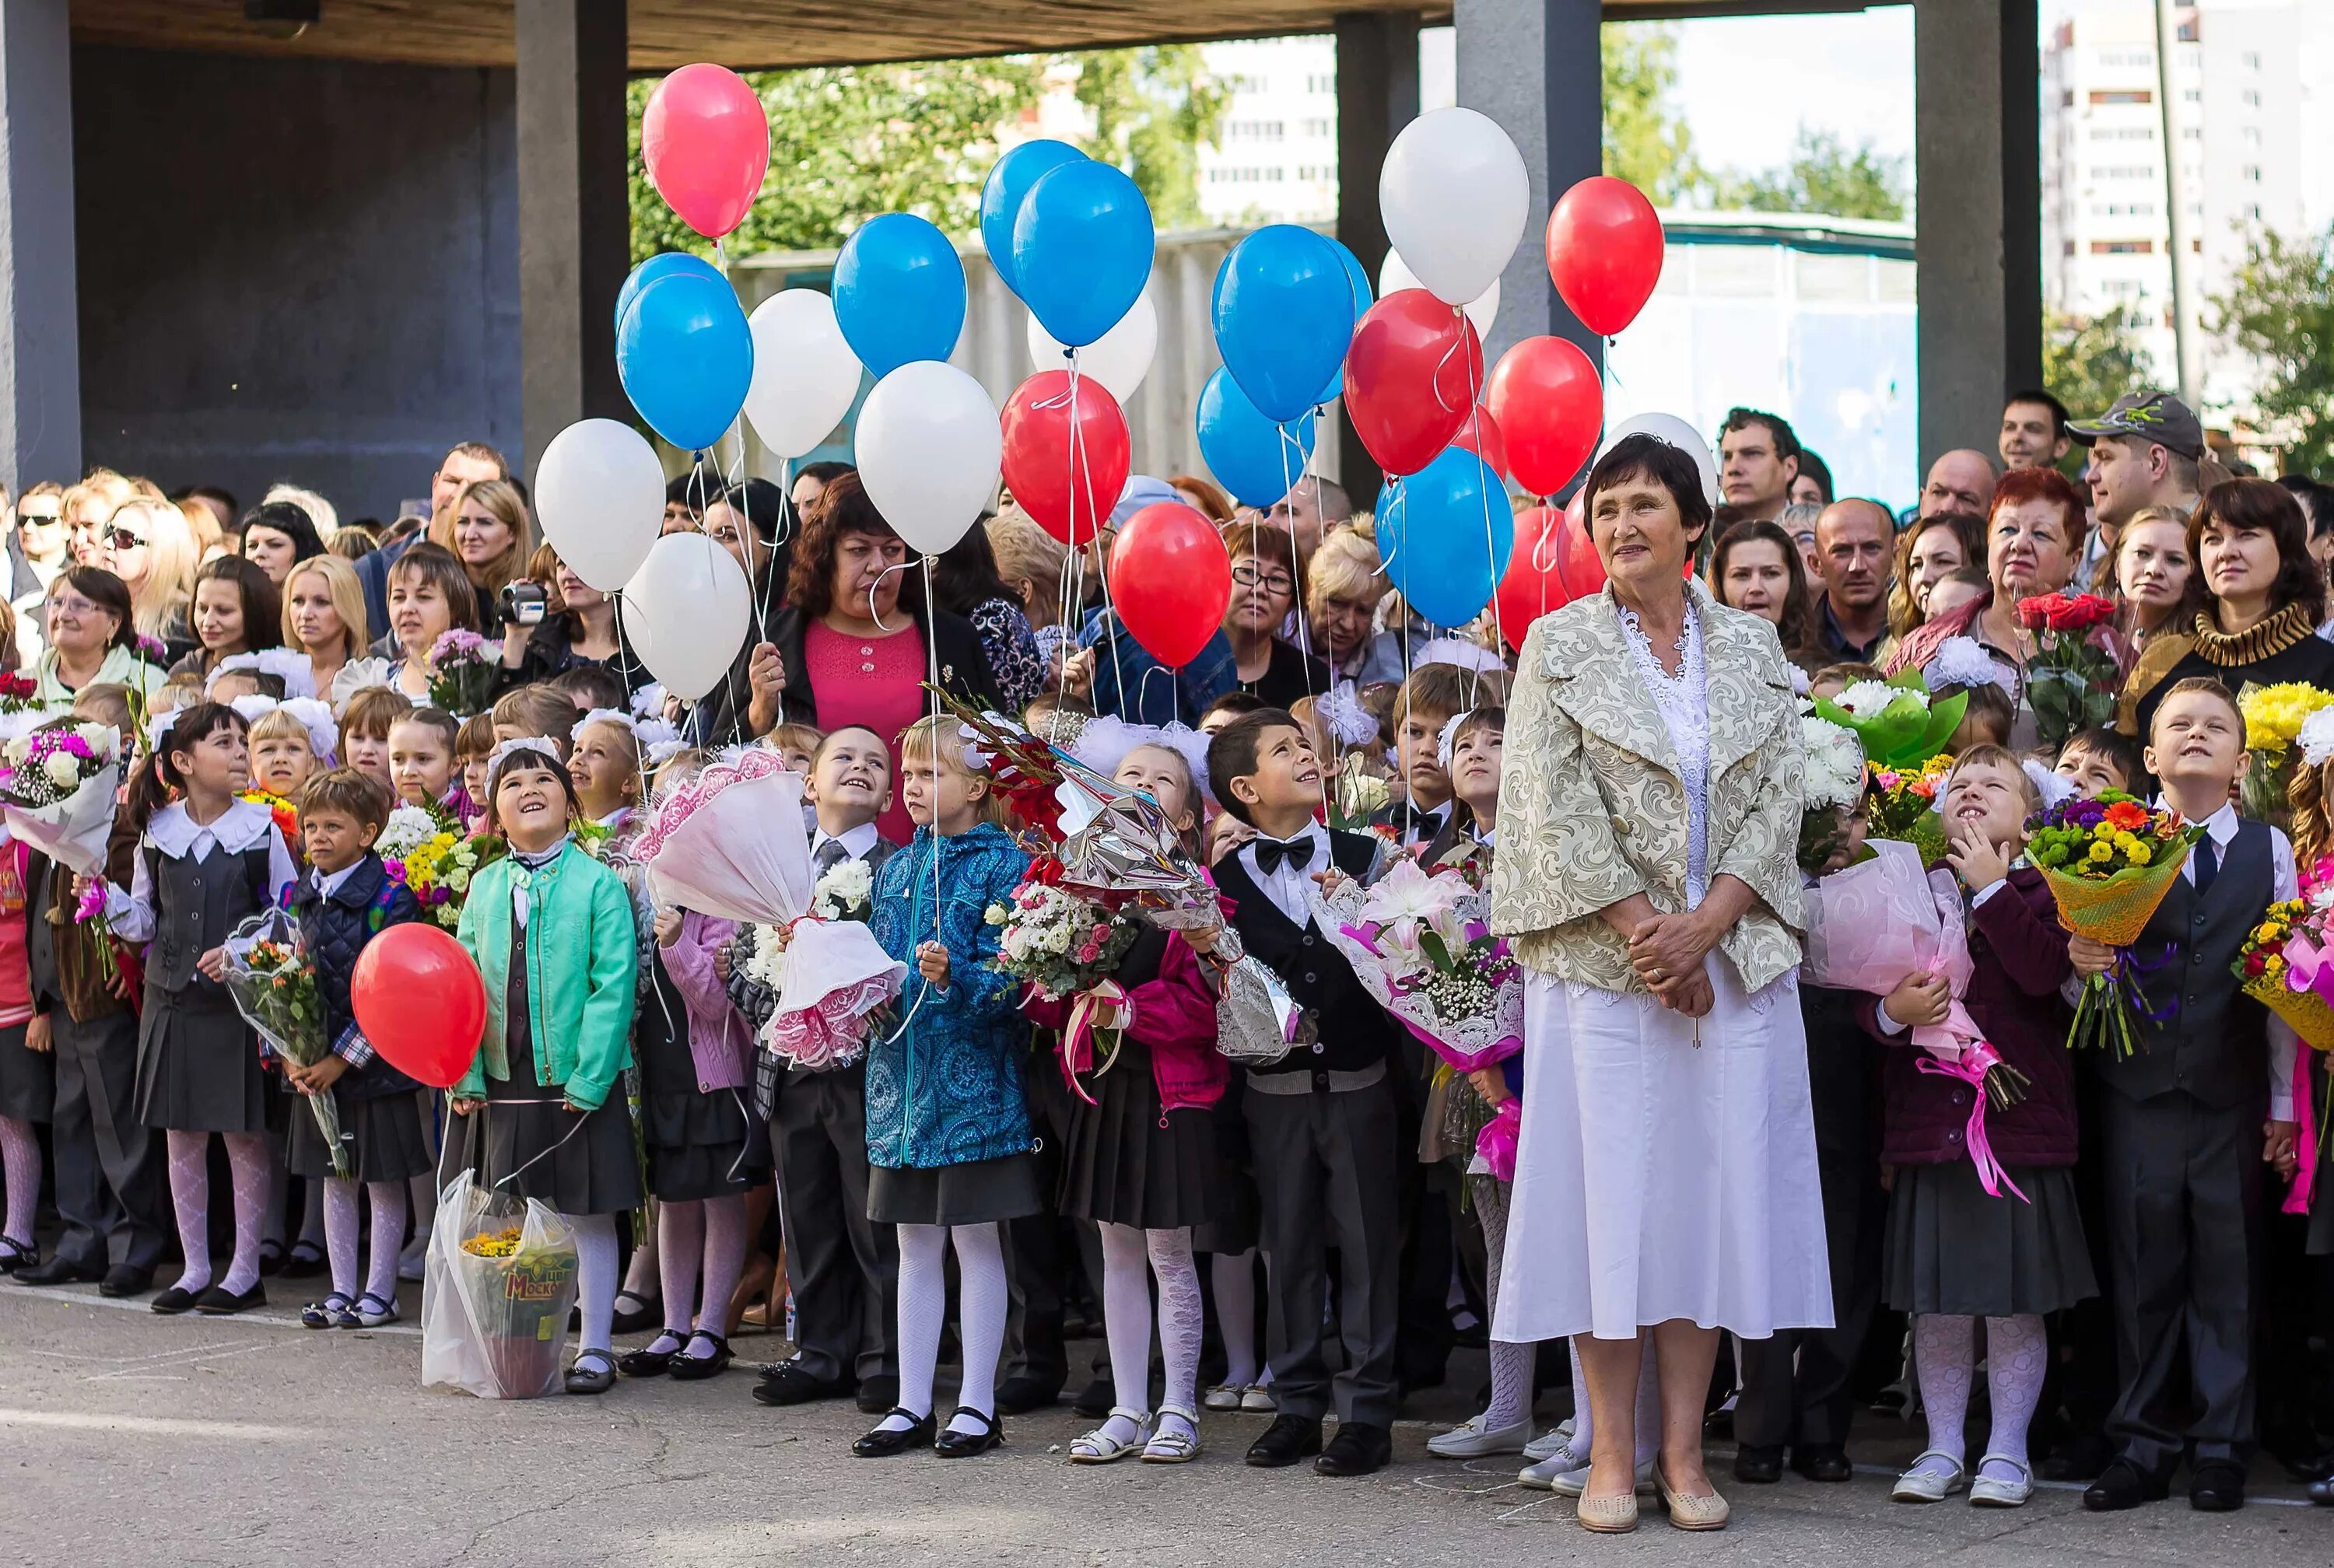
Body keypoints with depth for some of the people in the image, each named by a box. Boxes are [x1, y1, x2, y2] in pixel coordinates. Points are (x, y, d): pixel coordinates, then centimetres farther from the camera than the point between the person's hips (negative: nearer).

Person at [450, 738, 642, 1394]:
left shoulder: (598, 883, -7)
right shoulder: (485, 887, 7)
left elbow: (613, 986, -11)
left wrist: (590, 1078, -16)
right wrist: (467, 1075, -2)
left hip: (577, 1082, -4)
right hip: (503, 1081, 4)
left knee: (588, 1215, 4)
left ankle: (595, 1348, 13)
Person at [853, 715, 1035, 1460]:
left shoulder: (1003, 864, -8)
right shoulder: (897, 868, 12)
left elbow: (1010, 974, -15)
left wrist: (955, 975, -32)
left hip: (972, 1072, -6)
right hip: (903, 1068, 6)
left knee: (975, 1240, 1)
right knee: (916, 1244, 10)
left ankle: (978, 1404, 8)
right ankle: (913, 1405, 14)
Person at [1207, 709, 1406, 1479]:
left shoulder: (1365, 857, 3)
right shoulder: (1226, 878, 2)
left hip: (1359, 1077, -1)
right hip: (1276, 1087, 1)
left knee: (1367, 1239, 1)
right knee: (1290, 1244, 7)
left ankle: (1368, 1408, 6)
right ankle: (1299, 1402, 16)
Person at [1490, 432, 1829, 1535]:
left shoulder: (1751, 649, 10)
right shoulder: (1560, 647, 3)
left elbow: (1778, 802, 3)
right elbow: (1554, 808, -5)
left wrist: (1704, 925, -11)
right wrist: (1642, 929, -13)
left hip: (1732, 961, 2)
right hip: (1600, 964, -2)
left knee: (1712, 1190, 1)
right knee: (1606, 1190, -3)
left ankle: (1684, 1448, 6)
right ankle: (1613, 1453, 3)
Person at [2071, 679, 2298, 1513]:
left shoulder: (2269, 850, 6)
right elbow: (2091, 972, 4)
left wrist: (2284, 1102, 3)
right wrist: (2081, 964, -20)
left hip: (2232, 1091, 0)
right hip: (2139, 1085, 0)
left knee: (2227, 1268, 2)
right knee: (2143, 1264, 2)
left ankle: (2220, 1444, 9)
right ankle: (2143, 1440, 10)